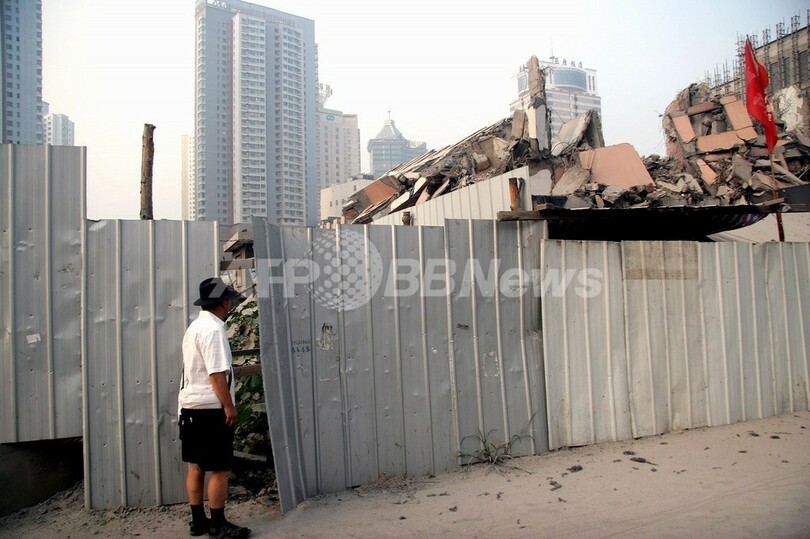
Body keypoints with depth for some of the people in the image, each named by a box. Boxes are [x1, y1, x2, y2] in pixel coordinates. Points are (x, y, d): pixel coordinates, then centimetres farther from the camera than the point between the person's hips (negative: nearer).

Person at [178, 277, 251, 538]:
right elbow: (216, 373, -21)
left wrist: (232, 370, 31)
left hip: (191, 405, 10)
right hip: (210, 407, -10)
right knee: (220, 469, 0)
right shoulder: (213, 329, -17)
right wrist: (229, 405, -17)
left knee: (196, 466, 14)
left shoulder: (195, 326, 15)